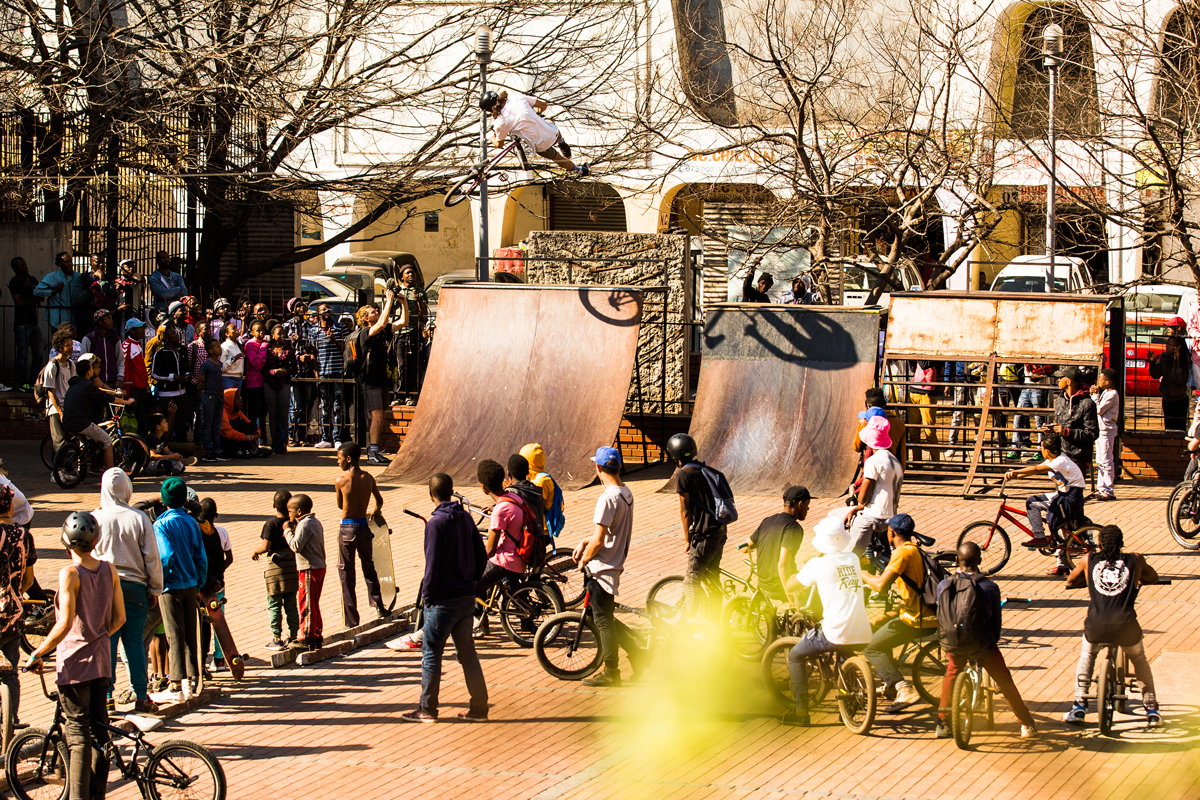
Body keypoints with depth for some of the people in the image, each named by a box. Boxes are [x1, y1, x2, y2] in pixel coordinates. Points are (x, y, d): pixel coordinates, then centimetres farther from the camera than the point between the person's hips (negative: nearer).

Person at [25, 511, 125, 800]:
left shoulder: (70, 574, -17)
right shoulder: (108, 570, 2)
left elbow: (65, 623, -24)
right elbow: (119, 618, 7)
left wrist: (37, 654, -14)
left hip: (74, 660, -6)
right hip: (101, 660, 6)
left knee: (77, 731, -4)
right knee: (98, 730, 13)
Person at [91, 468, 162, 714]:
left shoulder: (96, 518, -5)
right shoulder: (139, 518, -6)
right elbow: (152, 558, -2)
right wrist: (155, 590, 7)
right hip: (134, 585, 0)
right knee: (134, 642, 5)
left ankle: (106, 696, 3)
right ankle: (141, 697, 6)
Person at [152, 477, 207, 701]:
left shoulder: (162, 524, -11)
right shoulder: (191, 522, 5)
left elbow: (166, 558, -19)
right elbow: (200, 557, 7)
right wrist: (200, 582, 16)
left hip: (172, 586, -5)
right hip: (190, 585, 5)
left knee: (175, 635, -3)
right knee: (190, 633, 12)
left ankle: (177, 685, -3)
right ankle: (190, 680, 17)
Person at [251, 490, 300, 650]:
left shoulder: (271, 524, -14)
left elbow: (265, 546, -17)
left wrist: (255, 551, 2)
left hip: (275, 566, -4)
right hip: (292, 565, 4)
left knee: (274, 605, 3)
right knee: (291, 603, 11)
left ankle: (277, 639, 2)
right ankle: (293, 636, 13)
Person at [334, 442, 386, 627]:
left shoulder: (340, 481, -13)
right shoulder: (368, 478, 0)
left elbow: (340, 506, 2)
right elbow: (379, 500, 18)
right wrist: (377, 511, 38)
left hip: (347, 529, -4)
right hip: (364, 527, 4)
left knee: (346, 574, 5)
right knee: (369, 568, 23)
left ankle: (351, 620, 6)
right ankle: (378, 606, 24)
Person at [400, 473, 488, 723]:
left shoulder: (436, 523, -16)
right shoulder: (466, 518, 5)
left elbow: (433, 564, -18)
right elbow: (481, 557, 9)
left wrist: (426, 595, -8)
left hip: (443, 599, -7)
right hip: (467, 597, 7)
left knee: (431, 653, 3)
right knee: (467, 651, 13)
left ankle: (427, 709, 7)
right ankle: (478, 708, 13)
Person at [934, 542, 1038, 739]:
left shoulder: (943, 586, -7)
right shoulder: (989, 587, -13)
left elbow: (940, 616, 6)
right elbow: (996, 621, -3)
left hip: (952, 646, 2)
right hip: (982, 645, -2)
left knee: (952, 675, 31)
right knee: (1005, 682, 19)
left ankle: (943, 725, 34)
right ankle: (1027, 725, 30)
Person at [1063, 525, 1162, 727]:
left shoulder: (1089, 560, 15)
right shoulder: (1135, 560, 13)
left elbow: (1070, 581, 33)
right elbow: (1153, 578, 33)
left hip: (1096, 626, 0)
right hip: (1125, 626, 0)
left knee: (1087, 656, 33)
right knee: (1140, 661, 31)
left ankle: (1079, 707, 26)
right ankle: (1152, 711, 29)